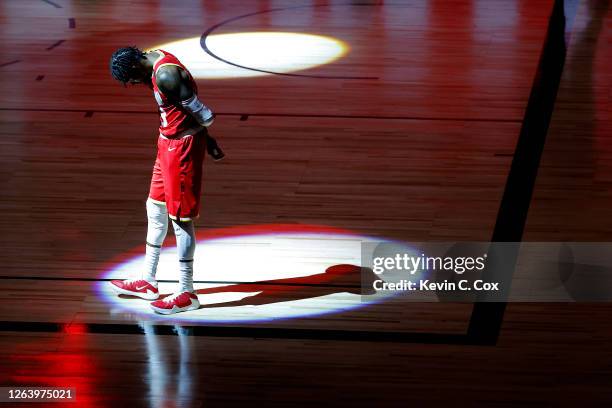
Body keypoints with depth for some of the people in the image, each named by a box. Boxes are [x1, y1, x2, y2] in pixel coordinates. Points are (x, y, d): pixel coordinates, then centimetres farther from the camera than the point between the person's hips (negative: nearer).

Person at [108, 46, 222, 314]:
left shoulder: (165, 75, -25)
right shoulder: (156, 60, 7)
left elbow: (202, 115, -23)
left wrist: (206, 140, -5)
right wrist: (206, 140, 10)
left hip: (182, 146, -10)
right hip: (169, 143, 10)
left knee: (180, 218, -2)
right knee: (155, 208, 18)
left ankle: (186, 294, 8)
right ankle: (147, 282, 31)